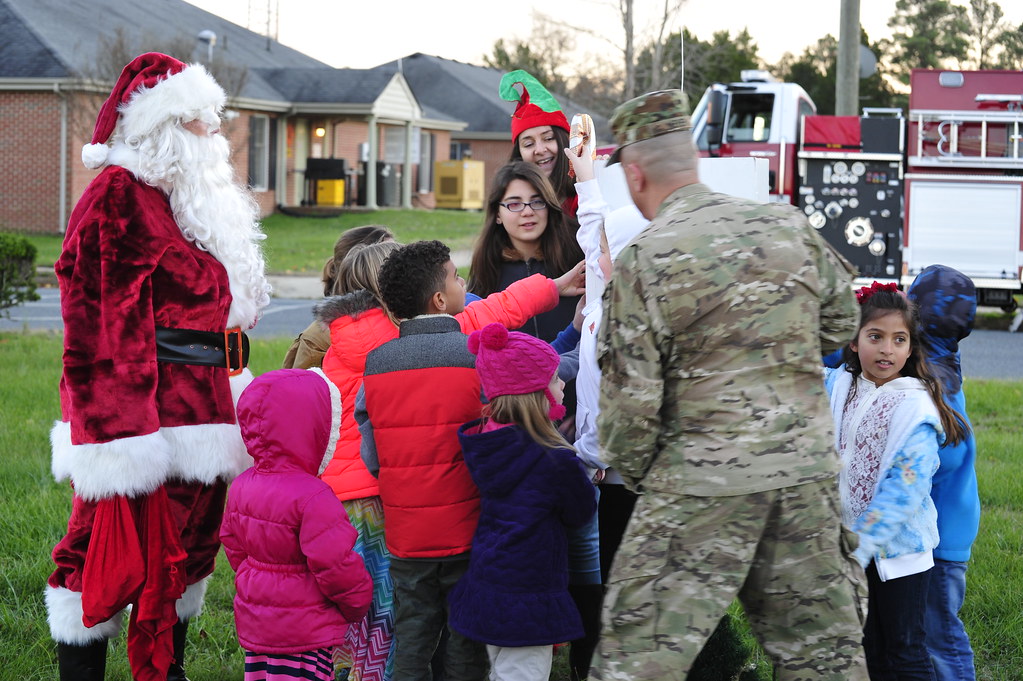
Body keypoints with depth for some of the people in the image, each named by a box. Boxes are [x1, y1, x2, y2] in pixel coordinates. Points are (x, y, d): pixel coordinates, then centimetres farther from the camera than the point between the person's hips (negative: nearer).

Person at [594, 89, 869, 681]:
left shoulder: (644, 261, -9)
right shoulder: (790, 227, 5)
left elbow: (631, 398, -8)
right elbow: (841, 323, 18)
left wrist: (629, 472, 9)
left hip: (702, 485, -5)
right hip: (807, 472, 5)